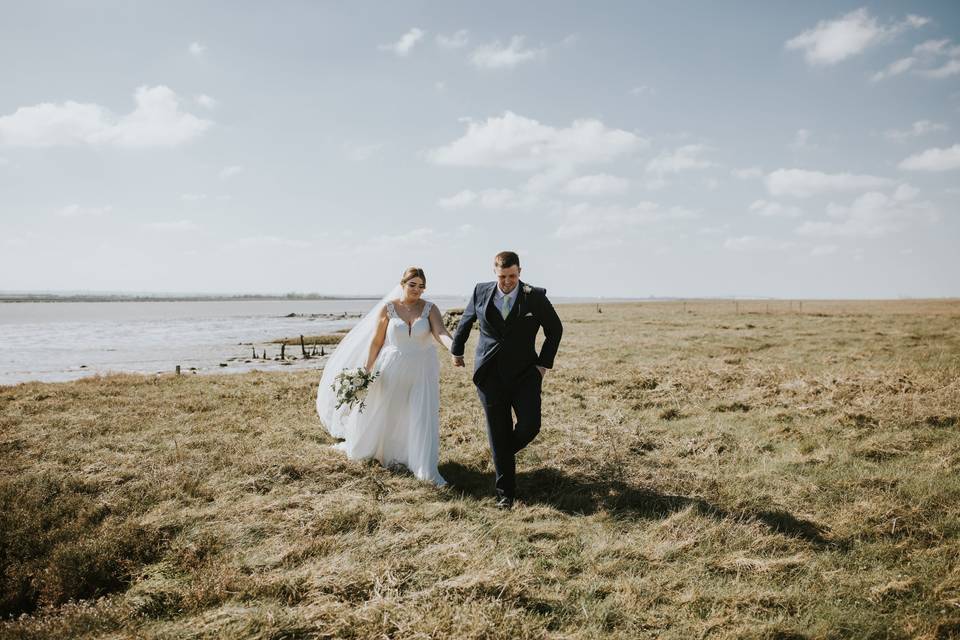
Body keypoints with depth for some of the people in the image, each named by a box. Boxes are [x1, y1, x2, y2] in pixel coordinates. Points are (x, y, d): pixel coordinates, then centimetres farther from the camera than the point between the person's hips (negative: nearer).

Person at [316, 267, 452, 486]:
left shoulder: (430, 309, -4)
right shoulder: (388, 308, -5)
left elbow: (441, 333, -19)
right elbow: (376, 340, -1)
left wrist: (455, 348, -40)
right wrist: (365, 369, -2)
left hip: (421, 371, 0)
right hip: (392, 369, 0)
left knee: (423, 417, -3)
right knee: (381, 414, 16)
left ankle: (426, 469, 3)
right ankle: (363, 447, 43)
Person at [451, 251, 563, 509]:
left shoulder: (536, 297, -5)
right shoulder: (481, 292, 0)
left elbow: (555, 329, 7)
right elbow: (465, 321, 18)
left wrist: (544, 363, 2)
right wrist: (457, 350, 26)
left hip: (525, 374, 0)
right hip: (490, 376, 1)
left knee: (530, 425, -12)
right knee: (498, 434, 2)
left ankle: (507, 452, 23)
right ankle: (505, 493, 14)